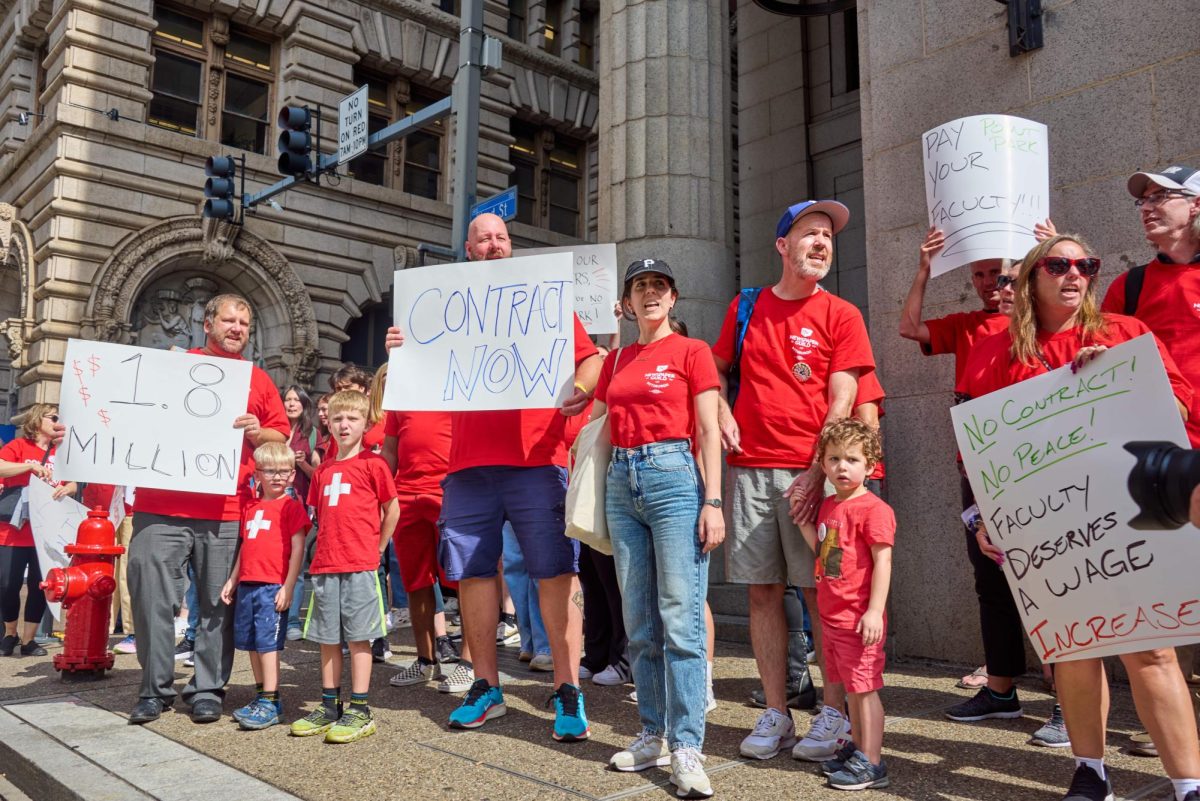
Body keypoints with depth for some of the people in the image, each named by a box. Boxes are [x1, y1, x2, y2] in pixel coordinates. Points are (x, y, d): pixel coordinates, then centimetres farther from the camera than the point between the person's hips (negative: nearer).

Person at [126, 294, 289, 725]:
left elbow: (281, 436, 12)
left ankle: (207, 689, 16)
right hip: (161, 505, 0)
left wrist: (258, 433, -7)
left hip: (224, 511, 0)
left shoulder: (258, 381, 13)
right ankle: (156, 688, 15)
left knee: (217, 603, 5)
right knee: (152, 594, 0)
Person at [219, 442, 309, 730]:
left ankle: (270, 704, -3)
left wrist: (288, 587, -14)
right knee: (251, 643, 11)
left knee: (267, 642, -8)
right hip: (247, 586, 7)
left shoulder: (291, 506, -5)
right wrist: (232, 580, 17)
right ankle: (262, 696, 22)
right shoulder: (250, 508, 15)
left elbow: (297, 549, -9)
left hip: (273, 587, -7)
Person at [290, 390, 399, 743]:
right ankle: (329, 707, 21)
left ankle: (360, 711, 5)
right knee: (327, 638, 11)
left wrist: (377, 547, 2)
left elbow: (392, 509, -1)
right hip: (324, 565, 6)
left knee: (358, 637, -2)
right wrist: (328, 546, 13)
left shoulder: (372, 463, -3)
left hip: (360, 566, -6)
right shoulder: (323, 470, 14)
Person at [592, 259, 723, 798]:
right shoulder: (616, 360, 17)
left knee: (681, 619, -8)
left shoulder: (691, 352, 3)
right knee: (639, 623, 8)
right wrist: (593, 500, 12)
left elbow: (708, 431, -2)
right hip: (621, 481, 5)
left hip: (673, 476, -5)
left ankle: (686, 749, -2)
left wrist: (712, 501, -10)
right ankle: (654, 736, 19)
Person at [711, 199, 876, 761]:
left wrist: (817, 472, -14)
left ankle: (832, 714, 12)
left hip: (810, 472, -3)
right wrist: (722, 412, 5)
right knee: (763, 590, 5)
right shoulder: (746, 307, 13)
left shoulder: (840, 315, 4)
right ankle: (776, 716, 15)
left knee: (819, 592, -1)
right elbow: (717, 368, 25)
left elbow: (840, 403, -4)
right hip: (749, 469, 3)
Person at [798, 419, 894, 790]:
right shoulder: (828, 505, 11)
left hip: (858, 618, -8)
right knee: (850, 688, 18)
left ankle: (871, 763, 8)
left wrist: (875, 611, -22)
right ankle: (858, 749, 31)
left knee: (864, 688, 0)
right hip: (831, 616, 9)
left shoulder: (873, 509, -15)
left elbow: (882, 560, -18)